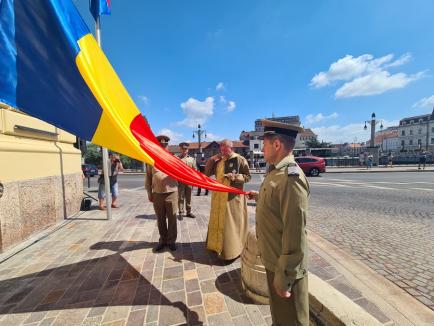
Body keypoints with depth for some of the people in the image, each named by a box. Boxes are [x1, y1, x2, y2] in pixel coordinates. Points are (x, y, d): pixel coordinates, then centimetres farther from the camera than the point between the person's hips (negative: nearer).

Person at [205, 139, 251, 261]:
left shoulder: (240, 160, -8)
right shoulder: (218, 160, 7)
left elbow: (248, 176, -6)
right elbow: (207, 174, 8)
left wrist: (235, 177, -22)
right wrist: (211, 160, -6)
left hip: (233, 197, -5)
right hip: (219, 196, 6)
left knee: (232, 223, 5)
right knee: (218, 221, 16)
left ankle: (232, 249, 22)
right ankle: (218, 245, 35)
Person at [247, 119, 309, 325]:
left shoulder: (291, 177, -28)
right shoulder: (277, 172, 3)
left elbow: (295, 235, -27)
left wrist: (285, 278, -20)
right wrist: (259, 197, 19)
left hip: (285, 267, -8)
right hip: (274, 261, 8)